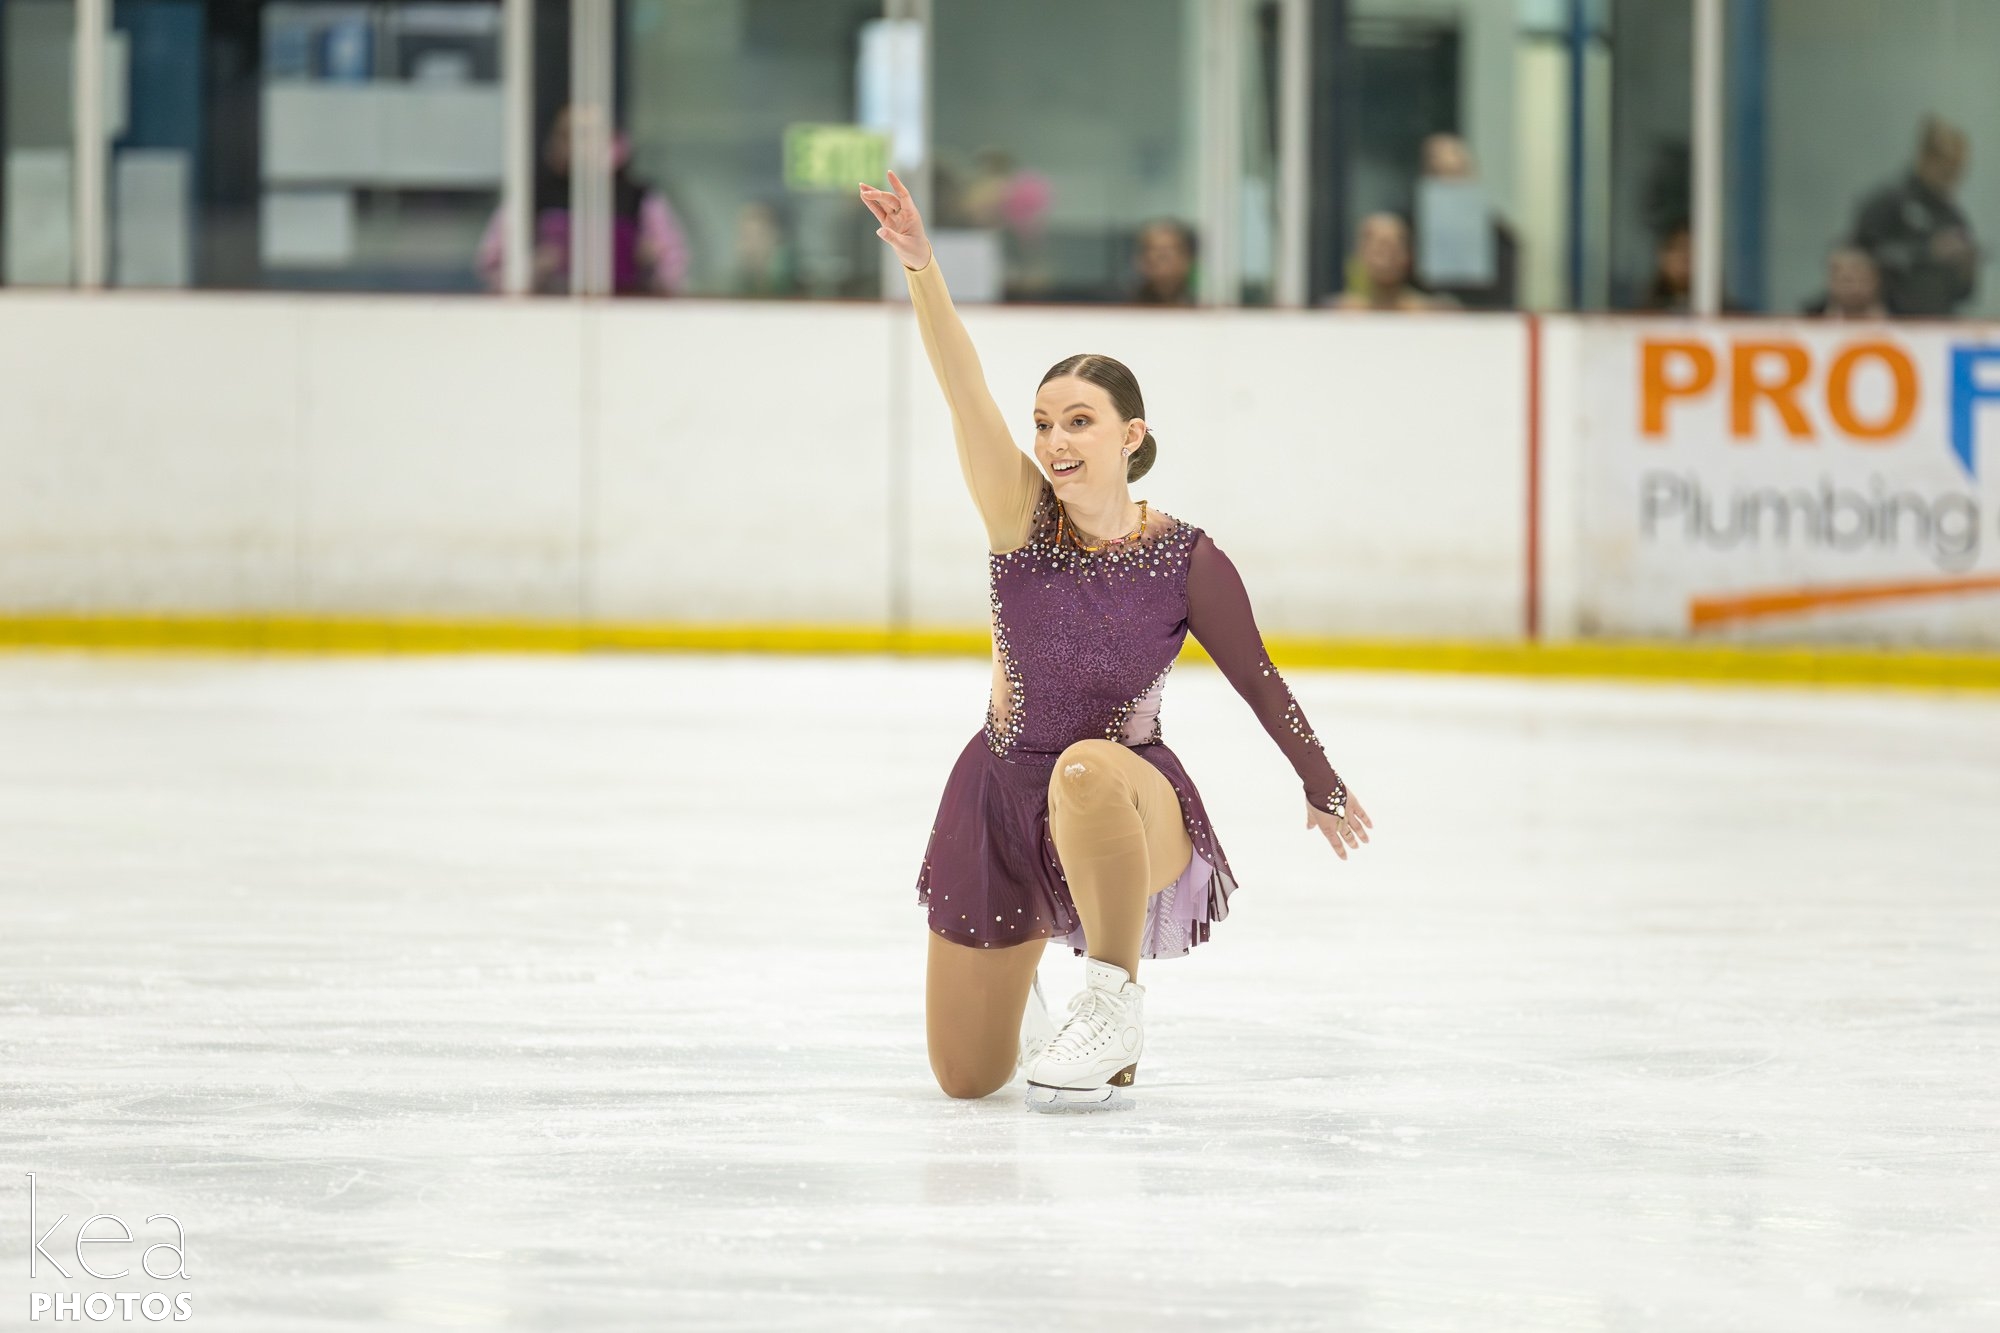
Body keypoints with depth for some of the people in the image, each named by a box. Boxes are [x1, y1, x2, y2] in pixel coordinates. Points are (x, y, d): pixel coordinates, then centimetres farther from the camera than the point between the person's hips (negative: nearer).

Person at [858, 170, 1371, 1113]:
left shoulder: (1187, 562, -15)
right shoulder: (1021, 516, -12)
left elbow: (1258, 681, -1)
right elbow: (963, 390, -25)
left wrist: (1323, 790, 10)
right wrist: (918, 265, -39)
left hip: (1133, 809, -3)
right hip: (1003, 796, 3)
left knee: (1087, 769, -42)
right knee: (966, 1080, 10)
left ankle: (1113, 1000, -23)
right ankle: (1016, 983, 48)